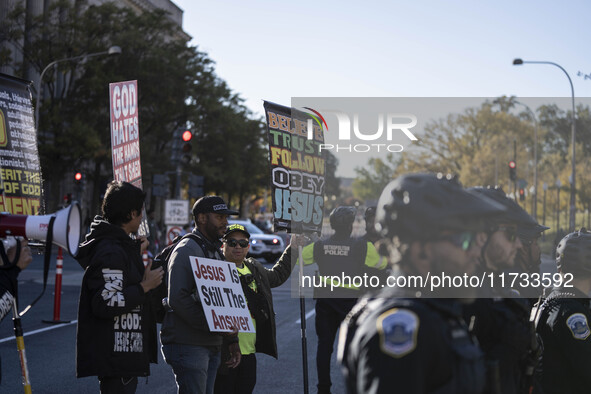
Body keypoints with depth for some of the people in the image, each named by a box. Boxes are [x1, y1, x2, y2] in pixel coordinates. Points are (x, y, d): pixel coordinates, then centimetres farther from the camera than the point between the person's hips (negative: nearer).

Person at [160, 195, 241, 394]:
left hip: (212, 345, 9)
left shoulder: (216, 252, 21)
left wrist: (232, 340, 17)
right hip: (188, 345, -9)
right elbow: (177, 299, -20)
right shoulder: (186, 249, -9)